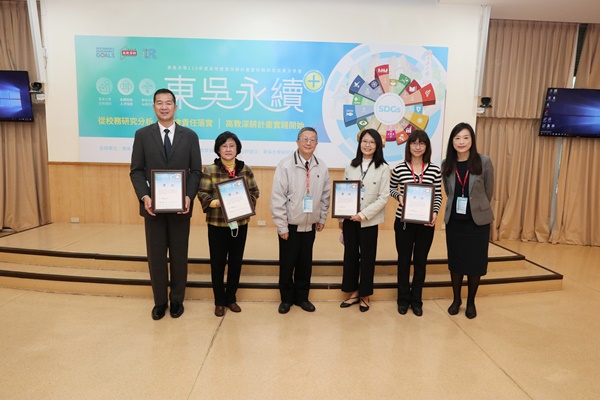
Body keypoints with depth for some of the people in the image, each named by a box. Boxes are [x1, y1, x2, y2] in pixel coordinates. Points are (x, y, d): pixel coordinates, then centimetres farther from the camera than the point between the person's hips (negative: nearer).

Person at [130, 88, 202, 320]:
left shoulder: (189, 136, 4)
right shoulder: (142, 135, 4)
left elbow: (196, 171, 1)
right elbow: (136, 171, 1)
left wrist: (189, 196, -14)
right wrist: (144, 197, -14)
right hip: (153, 205, 1)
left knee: (179, 255, 9)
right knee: (156, 255, 9)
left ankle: (177, 300, 25)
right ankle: (159, 301, 25)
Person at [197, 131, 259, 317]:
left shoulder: (246, 169, 4)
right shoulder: (210, 170, -4)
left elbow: (255, 192, 5)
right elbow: (202, 194, -7)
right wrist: (216, 202, -24)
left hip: (240, 223, 3)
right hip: (217, 224, -2)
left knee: (236, 261, 12)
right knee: (218, 262, 7)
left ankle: (231, 298, 30)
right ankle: (219, 301, 23)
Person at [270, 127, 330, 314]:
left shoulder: (322, 167, -1)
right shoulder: (285, 165, -12)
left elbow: (326, 195, 10)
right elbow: (277, 197, -14)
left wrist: (322, 218, 10)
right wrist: (282, 225, -14)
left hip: (310, 225, 3)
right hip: (290, 225, -3)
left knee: (305, 263, 14)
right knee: (287, 264, 10)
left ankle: (302, 297, 32)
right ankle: (286, 298, 29)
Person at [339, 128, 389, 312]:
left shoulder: (383, 168, -5)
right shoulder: (351, 166, 6)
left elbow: (383, 197, -10)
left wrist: (364, 214, -18)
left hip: (369, 220, -3)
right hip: (349, 218, 4)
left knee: (367, 258, 8)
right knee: (350, 255, 10)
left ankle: (364, 296, 24)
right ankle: (353, 292, 26)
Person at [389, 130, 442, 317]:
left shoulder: (434, 169, 0)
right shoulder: (399, 168, -3)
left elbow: (438, 195, 4)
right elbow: (391, 189, 10)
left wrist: (435, 213, -12)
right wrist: (399, 196, -10)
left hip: (426, 223, 1)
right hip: (404, 221, -1)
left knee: (421, 261, 11)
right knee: (404, 261, 10)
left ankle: (416, 300, 27)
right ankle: (403, 299, 26)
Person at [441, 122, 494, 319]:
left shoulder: (484, 162, -9)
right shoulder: (446, 164, -2)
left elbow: (489, 191, 1)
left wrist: (477, 208, 9)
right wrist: (456, 207, 8)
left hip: (478, 220, -2)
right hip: (454, 220, 2)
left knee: (475, 262, 8)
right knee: (455, 261, 10)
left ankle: (471, 302, 27)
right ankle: (456, 299, 28)